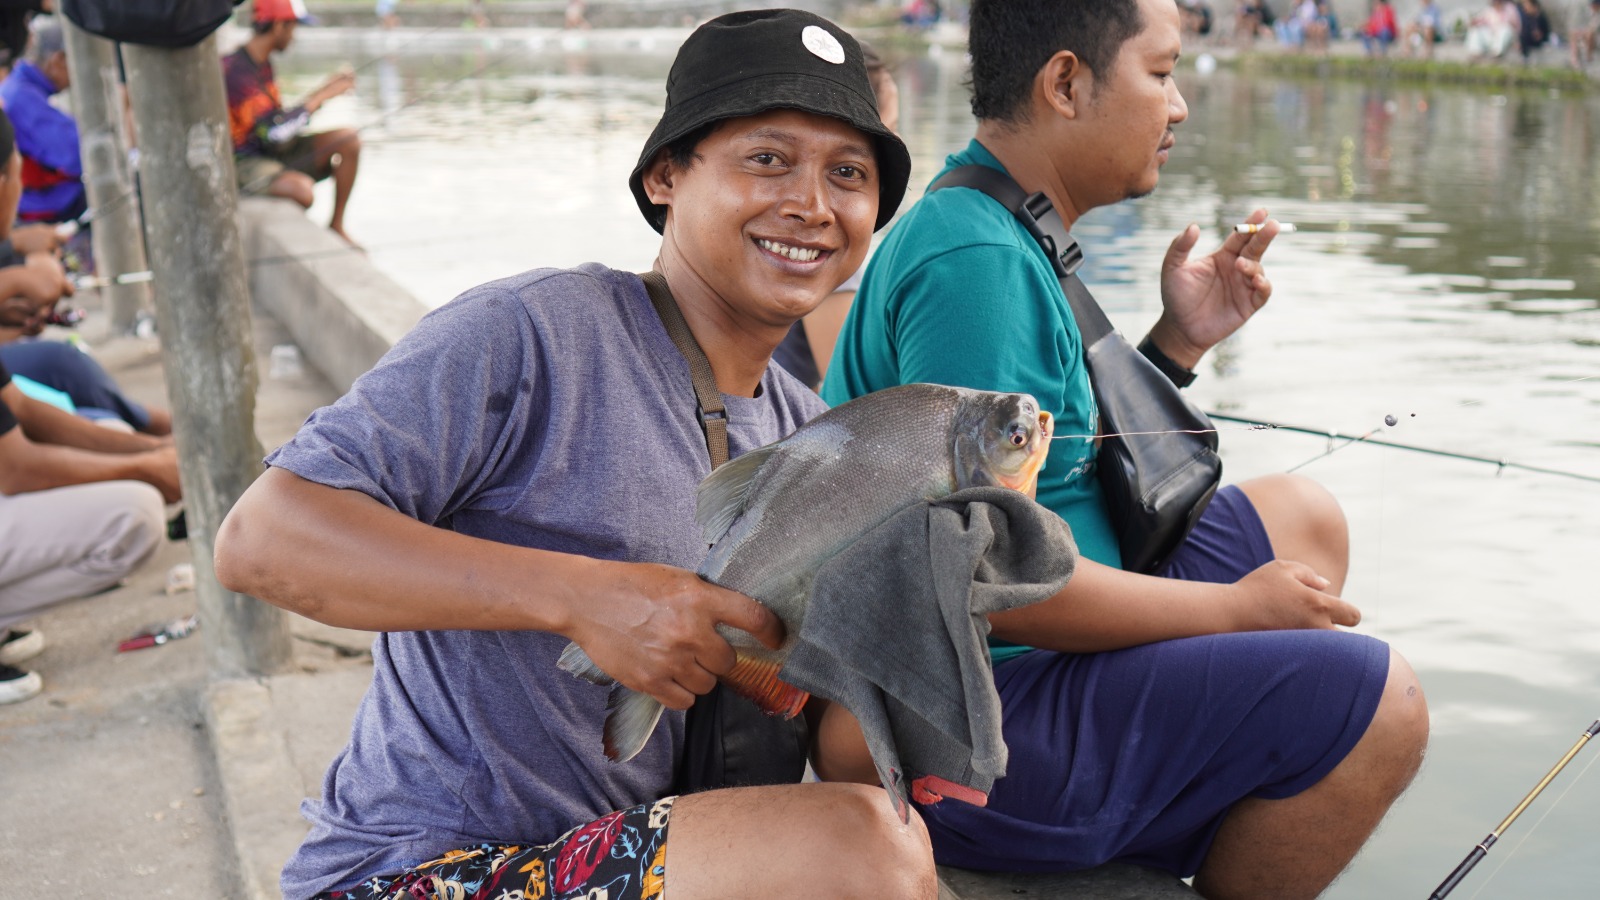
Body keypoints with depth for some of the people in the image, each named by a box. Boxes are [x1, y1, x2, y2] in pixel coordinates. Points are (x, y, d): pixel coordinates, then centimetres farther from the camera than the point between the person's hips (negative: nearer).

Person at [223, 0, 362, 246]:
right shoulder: (236, 70, -21)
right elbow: (275, 132, -27)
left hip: (272, 152, 9)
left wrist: (324, 90, 7)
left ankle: (336, 226, 4)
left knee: (348, 139, -4)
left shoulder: (263, 63, 9)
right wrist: (320, 97, -18)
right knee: (302, 189, -37)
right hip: (241, 163, -9)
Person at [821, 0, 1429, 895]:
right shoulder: (972, 259, -22)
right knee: (1375, 698, -18)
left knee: (1301, 517, 18)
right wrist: (1235, 608, -16)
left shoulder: (997, 234, 11)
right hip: (970, 735, -10)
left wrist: (1180, 342, 5)